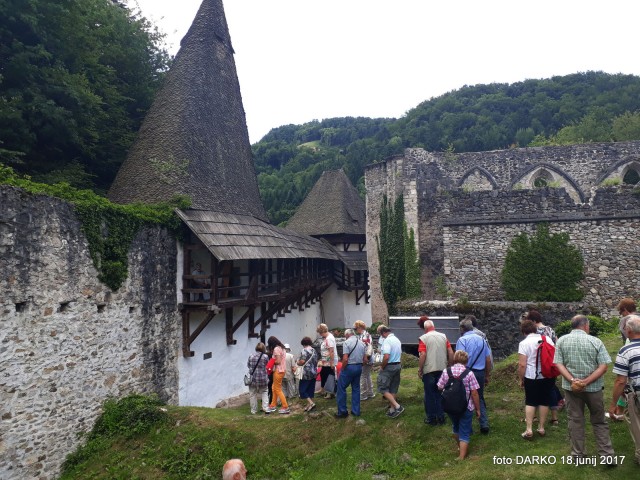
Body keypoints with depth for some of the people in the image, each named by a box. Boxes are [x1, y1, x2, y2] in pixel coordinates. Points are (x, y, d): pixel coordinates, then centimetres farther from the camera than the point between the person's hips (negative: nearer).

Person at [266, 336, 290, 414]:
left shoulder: (276, 349, -16)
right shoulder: (281, 348, 13)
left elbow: (278, 361, -19)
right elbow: (281, 360, 10)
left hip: (278, 371, -9)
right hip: (281, 370, 9)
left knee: (278, 390, -2)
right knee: (275, 389, 15)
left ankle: (286, 408, -1)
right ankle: (272, 406, 22)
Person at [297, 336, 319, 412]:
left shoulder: (304, 350, -13)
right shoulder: (314, 350, 12)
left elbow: (302, 362, -19)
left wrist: (297, 362, 0)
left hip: (306, 373, -8)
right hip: (314, 372, 8)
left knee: (302, 389, -1)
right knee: (310, 390, 12)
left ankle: (311, 403, -9)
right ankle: (309, 405, 14)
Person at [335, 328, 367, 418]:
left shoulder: (347, 342, -12)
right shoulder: (362, 343, 9)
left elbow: (345, 359, -19)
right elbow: (365, 359, 8)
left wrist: (342, 369, -7)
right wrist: (359, 364, 16)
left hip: (349, 367, -7)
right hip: (359, 367, 7)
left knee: (341, 388, 5)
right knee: (356, 388, 16)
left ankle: (342, 411, 7)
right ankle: (356, 411, 20)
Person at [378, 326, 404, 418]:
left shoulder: (387, 340, -18)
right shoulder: (397, 340, 11)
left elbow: (386, 357, -26)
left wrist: (382, 367, -12)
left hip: (389, 366, -9)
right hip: (398, 365, 9)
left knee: (383, 388, -2)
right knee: (393, 388, 13)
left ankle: (397, 406, -11)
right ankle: (392, 410, 17)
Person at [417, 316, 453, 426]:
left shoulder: (423, 338, -9)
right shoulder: (443, 336, 3)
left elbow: (423, 355, -16)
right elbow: (451, 353, 1)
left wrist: (419, 369, -7)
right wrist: (449, 366, 12)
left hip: (429, 370, -4)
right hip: (442, 369, 4)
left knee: (430, 395, 8)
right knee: (440, 393, 15)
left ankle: (431, 418, 15)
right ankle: (441, 417, 19)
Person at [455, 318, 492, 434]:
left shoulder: (462, 340, -10)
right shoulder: (482, 339, 7)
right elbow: (488, 360, 10)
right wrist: (487, 376, 18)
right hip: (480, 373, 5)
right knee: (480, 398, 18)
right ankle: (484, 425, 12)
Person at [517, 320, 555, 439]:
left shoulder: (524, 343, -11)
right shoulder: (547, 339, 2)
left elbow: (522, 365, -15)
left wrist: (521, 379, -3)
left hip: (531, 377, -4)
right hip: (548, 376, 4)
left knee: (530, 402, 6)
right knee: (544, 402, 12)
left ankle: (529, 430, 2)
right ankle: (541, 428, 20)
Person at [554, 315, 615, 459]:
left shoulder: (561, 341, -1)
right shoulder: (595, 341, -5)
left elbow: (558, 364, -7)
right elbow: (604, 366, -11)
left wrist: (572, 380, -15)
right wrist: (586, 382, -15)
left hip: (571, 387, 1)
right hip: (593, 387, -1)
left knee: (575, 421, 10)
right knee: (599, 422, 14)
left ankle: (578, 454, 18)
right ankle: (607, 454, 16)